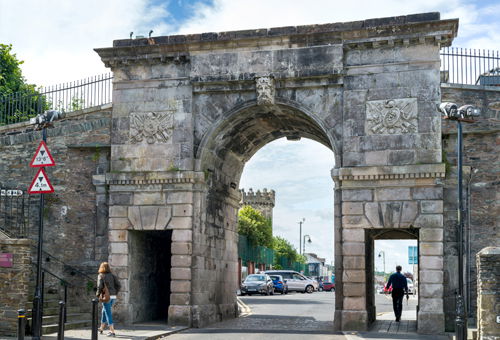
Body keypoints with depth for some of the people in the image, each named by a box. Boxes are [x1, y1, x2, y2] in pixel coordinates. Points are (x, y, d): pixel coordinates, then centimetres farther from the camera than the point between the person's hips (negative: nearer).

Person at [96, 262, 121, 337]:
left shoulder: (100, 275, -4)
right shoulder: (112, 275, 11)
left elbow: (100, 286, -15)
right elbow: (118, 285, 4)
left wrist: (98, 294, 1)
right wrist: (115, 293, 12)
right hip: (113, 297, 6)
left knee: (108, 313, -3)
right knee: (104, 311, 22)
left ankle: (112, 331, -8)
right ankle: (101, 328, 35)